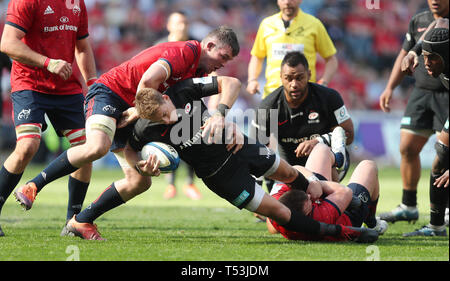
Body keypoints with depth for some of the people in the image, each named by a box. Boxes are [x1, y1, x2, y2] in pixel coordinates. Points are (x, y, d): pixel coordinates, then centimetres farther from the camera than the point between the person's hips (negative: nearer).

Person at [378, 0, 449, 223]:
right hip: (421, 92, 5)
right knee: (407, 148, 2)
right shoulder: (419, 21, 11)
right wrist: (390, 88, 16)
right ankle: (408, 207, 14)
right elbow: (406, 55, 20)